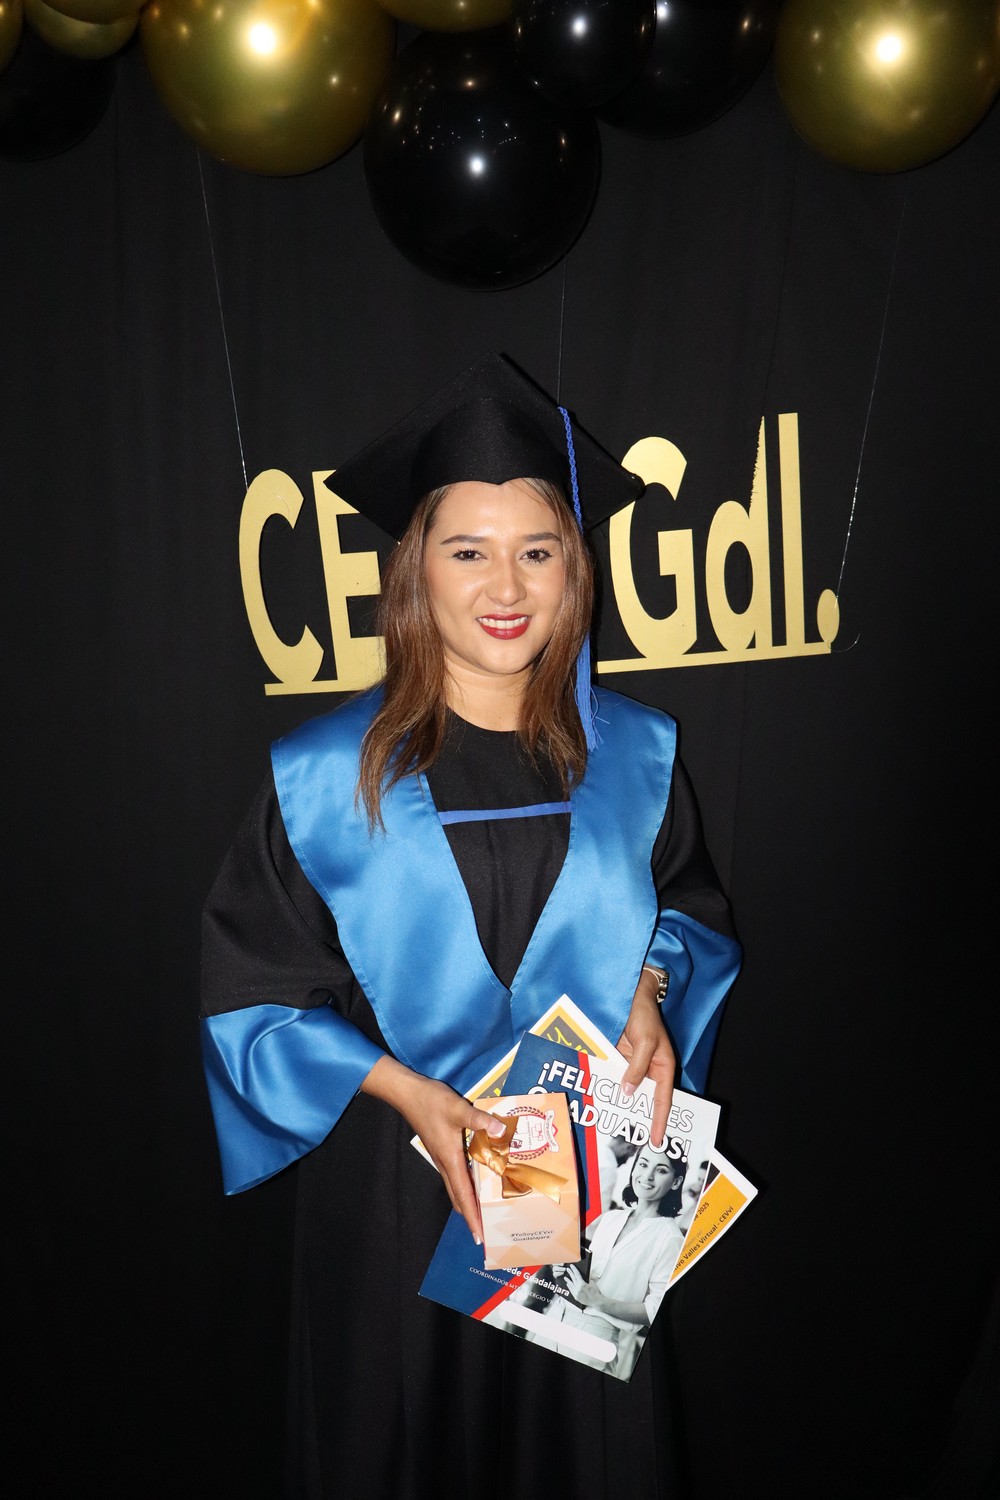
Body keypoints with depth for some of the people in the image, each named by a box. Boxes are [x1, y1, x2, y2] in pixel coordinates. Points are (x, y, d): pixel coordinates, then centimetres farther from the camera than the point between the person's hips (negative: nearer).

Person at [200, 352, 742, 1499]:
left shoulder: (632, 756, -4)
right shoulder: (325, 779, -11)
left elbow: (687, 904, 11)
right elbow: (253, 988, -6)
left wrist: (651, 987, -9)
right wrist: (399, 1090, -18)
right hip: (396, 1188, -1)